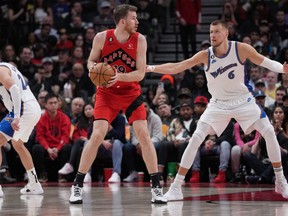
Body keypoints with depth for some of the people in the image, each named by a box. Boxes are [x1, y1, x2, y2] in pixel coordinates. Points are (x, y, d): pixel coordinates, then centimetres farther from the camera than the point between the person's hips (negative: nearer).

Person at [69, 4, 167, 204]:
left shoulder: (140, 40, -11)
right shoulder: (102, 37, -11)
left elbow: (140, 73, -13)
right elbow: (91, 61, 3)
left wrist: (119, 77, -30)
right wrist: (93, 68, -21)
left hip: (131, 93, 1)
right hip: (107, 93, -1)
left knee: (144, 135, -8)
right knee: (97, 135, -14)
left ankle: (156, 187, -1)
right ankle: (77, 186, -4)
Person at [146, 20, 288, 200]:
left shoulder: (241, 49, -15)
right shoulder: (205, 55, -12)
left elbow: (265, 62, -10)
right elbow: (176, 68, -14)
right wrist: (151, 68, -25)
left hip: (243, 101, 0)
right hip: (218, 104, 0)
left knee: (269, 133, -9)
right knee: (196, 139, -13)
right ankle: (176, 187, -11)